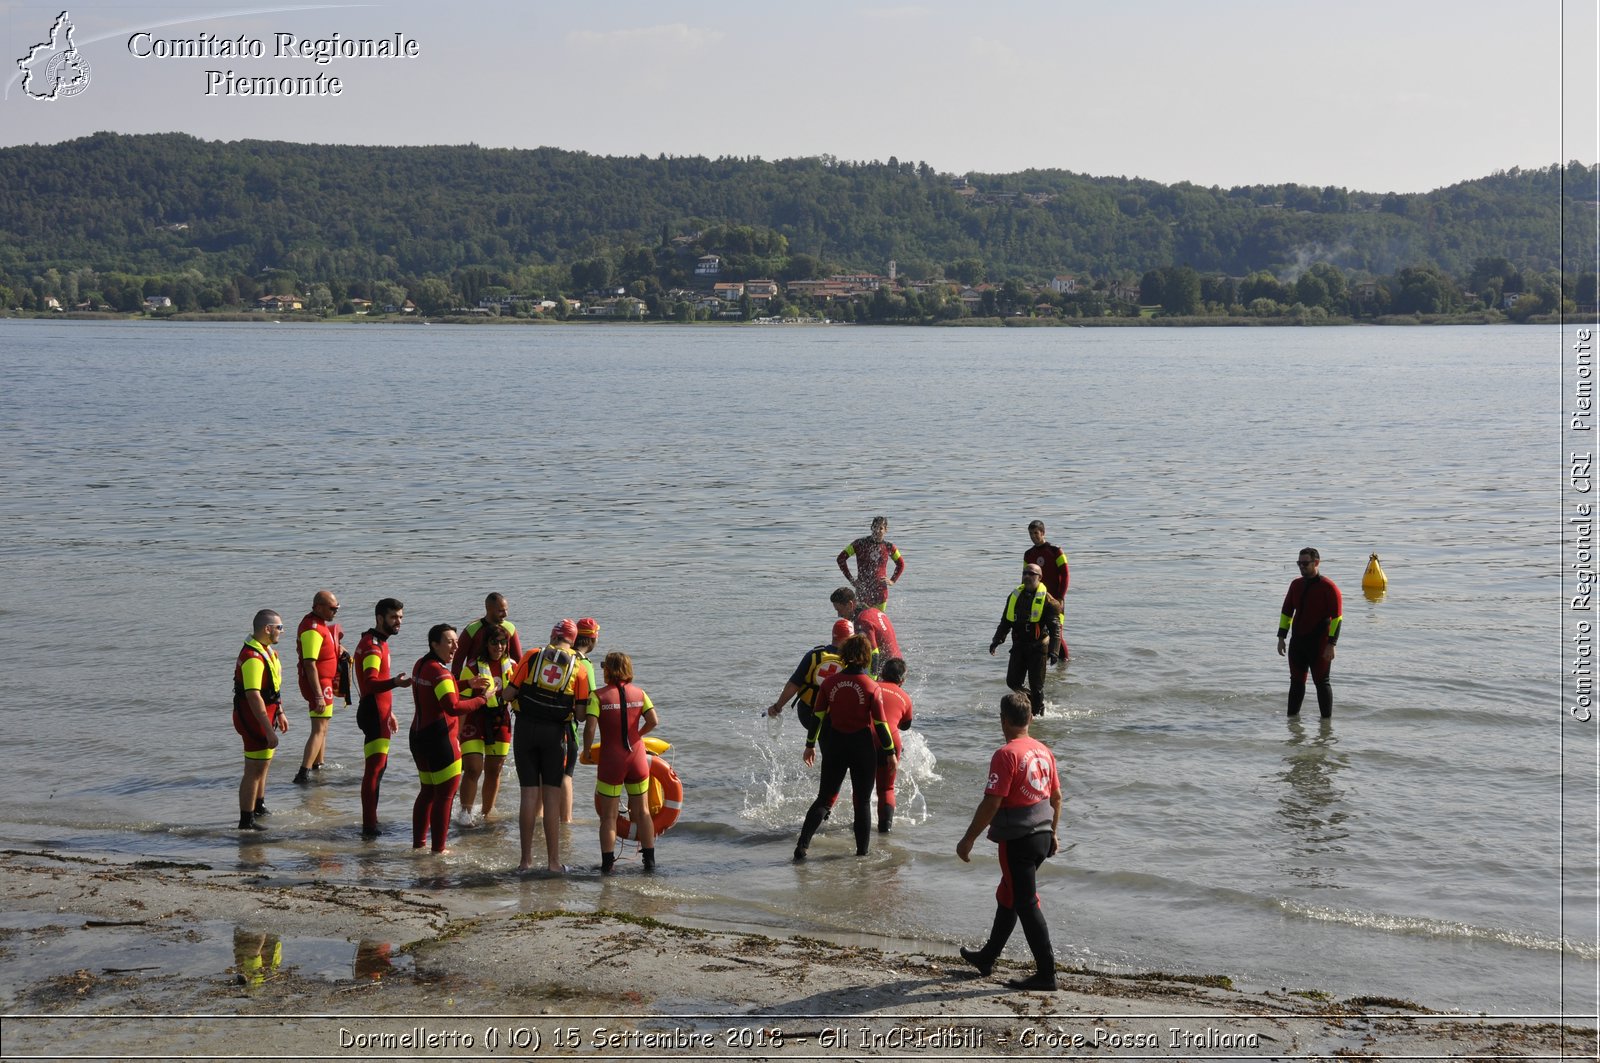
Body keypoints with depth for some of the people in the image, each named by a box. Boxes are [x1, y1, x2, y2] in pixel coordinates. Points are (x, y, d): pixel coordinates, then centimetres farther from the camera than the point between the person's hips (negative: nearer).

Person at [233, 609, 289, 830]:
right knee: (255, 769, -6)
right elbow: (253, 696, -30)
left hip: (266, 715, 11)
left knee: (264, 763, 24)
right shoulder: (252, 658, -26)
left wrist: (280, 713, 24)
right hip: (253, 718, -11)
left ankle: (259, 807, 41)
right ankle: (246, 821, -1)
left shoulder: (266, 651, 9)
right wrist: (268, 729, -30)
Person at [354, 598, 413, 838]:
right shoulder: (372, 645, -17)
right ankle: (369, 825, -14)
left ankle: (371, 821, 24)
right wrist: (395, 682, -49)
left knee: (379, 765, 16)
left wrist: (389, 712, 30)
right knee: (374, 768, -12)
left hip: (378, 712, 11)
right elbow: (371, 683, -32)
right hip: (373, 714, -11)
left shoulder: (380, 643, 15)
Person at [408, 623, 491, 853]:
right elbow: (453, 707, -27)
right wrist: (481, 699, -18)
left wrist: (467, 685, 13)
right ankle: (438, 849, -1)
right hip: (440, 738, -10)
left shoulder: (421, 665, 12)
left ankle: (418, 843, 24)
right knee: (445, 795, -3)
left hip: (419, 735, 10)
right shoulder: (439, 672, -18)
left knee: (428, 791, 20)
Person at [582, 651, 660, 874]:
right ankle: (649, 860, 18)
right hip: (637, 758, 3)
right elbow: (653, 721, -7)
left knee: (608, 816, 5)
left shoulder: (599, 696, -8)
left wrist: (587, 751, -2)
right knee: (642, 812, 14)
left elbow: (590, 727, -16)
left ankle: (608, 863, 4)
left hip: (610, 760, -3)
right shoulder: (639, 693, 2)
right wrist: (638, 735, 11)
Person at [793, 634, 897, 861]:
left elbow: (818, 716, 1)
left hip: (835, 745, 2)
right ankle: (862, 852, 13)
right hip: (863, 747, -2)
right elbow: (880, 723, -9)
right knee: (863, 802, 11)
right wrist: (890, 752, 1)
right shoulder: (871, 686, -12)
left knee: (824, 798, 10)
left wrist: (810, 745, 13)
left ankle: (802, 845, -3)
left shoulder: (829, 682, -4)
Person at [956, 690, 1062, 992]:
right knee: (1008, 896, 21)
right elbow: (1056, 796, 15)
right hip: (1042, 836, 8)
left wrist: (968, 839, -13)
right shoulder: (1044, 751, 7)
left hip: (1017, 839, -8)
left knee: (1026, 904, -2)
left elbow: (991, 803, -20)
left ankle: (1046, 972, -2)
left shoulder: (1006, 755, -17)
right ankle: (987, 957, 34)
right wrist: (1053, 832, 27)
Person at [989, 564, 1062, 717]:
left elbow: (1055, 627, -12)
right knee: (1012, 682, 3)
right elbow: (1005, 622, 16)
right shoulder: (1015, 596, 8)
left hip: (1037, 648, -5)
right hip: (1018, 646, 5)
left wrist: (1053, 650, -22)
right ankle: (1033, 700, 27)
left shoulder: (1046, 600, -9)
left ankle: (1038, 713, 15)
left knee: (1036, 686, -1)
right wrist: (996, 641, 6)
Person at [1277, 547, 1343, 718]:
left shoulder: (1328, 587, -10)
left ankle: (1326, 719, 4)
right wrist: (1281, 637, 8)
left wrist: (1330, 645, -18)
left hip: (1319, 644, -6)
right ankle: (1292, 716, 20)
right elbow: (1287, 611, 15)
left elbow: (1337, 618, -13)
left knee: (1321, 682, -2)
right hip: (1297, 641, 6)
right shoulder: (1296, 584, 10)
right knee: (1296, 681, 12)